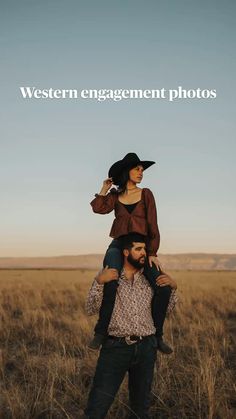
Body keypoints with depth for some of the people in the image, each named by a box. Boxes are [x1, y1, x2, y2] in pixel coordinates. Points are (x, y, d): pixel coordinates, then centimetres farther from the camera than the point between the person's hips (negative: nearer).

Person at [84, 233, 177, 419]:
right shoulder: (108, 275, -1)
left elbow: (166, 310, 14)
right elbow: (91, 309, -7)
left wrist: (173, 287, -1)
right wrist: (99, 282, -19)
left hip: (146, 348, 4)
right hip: (116, 346, -3)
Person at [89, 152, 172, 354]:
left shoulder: (146, 194, 6)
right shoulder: (115, 195, 10)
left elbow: (152, 225, 1)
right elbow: (99, 209, -9)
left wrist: (152, 253, -7)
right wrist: (104, 189, 4)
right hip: (119, 245, 0)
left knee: (164, 288, -20)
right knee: (111, 284, -32)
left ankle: (156, 335, -3)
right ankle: (101, 332, -22)